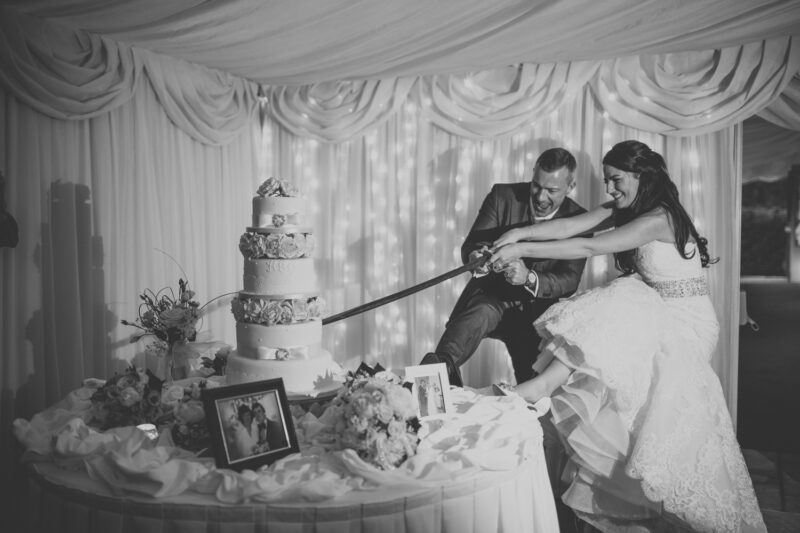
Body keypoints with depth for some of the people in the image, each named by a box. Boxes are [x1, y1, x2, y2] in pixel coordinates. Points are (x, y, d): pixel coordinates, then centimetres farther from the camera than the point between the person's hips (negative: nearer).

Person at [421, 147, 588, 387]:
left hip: (537, 311, 2)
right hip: (492, 295, -1)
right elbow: (469, 246, -9)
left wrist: (529, 278, -33)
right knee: (481, 313, -36)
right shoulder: (503, 196, -4)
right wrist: (476, 258, -36)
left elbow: (570, 280, -11)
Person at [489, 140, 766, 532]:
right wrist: (519, 234, -23)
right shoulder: (625, 210, 3)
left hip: (684, 322, -7)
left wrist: (524, 250, -30)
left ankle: (544, 384, -29)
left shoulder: (659, 218, -22)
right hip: (653, 315, 7)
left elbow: (590, 248, -29)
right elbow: (572, 225, -9)